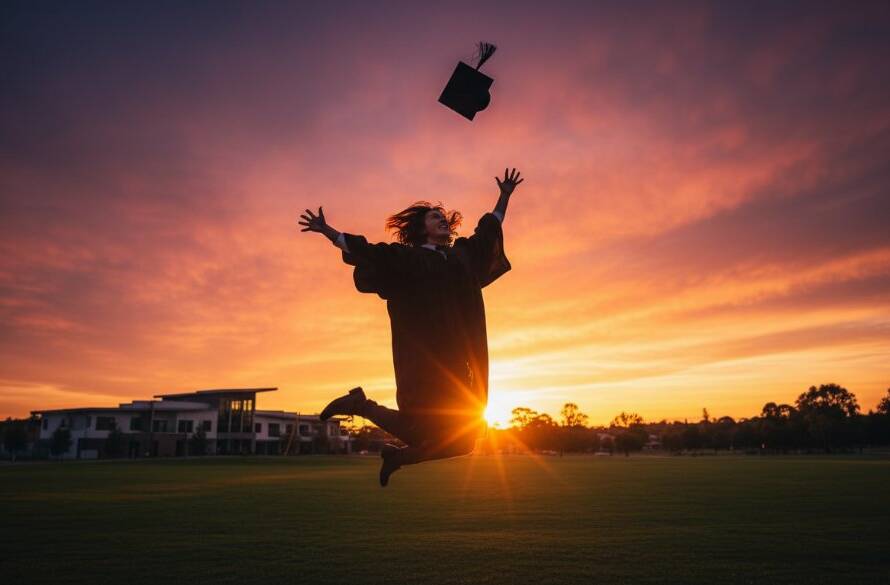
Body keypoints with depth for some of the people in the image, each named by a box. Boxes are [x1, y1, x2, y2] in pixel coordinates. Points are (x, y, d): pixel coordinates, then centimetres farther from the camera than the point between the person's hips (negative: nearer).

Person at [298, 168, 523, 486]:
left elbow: (489, 229, 34)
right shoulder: (406, 257, 7)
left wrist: (505, 195, 39)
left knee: (460, 438, 4)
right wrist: (327, 231, -5)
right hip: (424, 359, -6)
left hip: (461, 362, 6)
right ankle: (360, 404, 13)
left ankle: (399, 455, 28)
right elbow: (364, 251, 3)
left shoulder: (463, 253, 21)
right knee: (422, 429, -11)